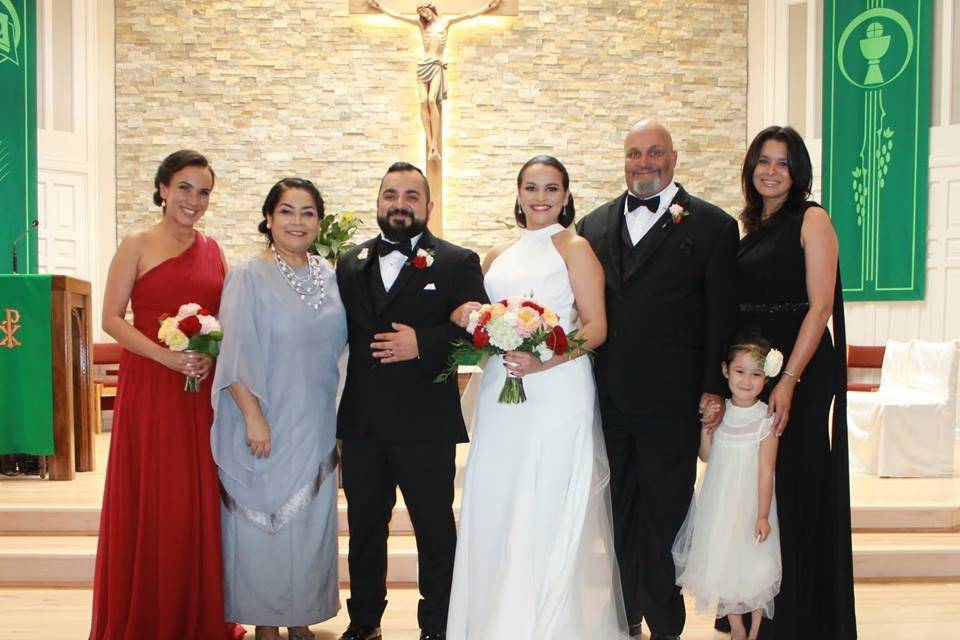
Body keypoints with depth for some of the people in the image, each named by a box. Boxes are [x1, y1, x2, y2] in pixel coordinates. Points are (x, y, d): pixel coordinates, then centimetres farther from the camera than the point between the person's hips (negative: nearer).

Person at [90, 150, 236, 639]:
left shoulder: (212, 250, 11)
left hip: (203, 390, 4)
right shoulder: (137, 246, 0)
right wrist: (165, 355, -17)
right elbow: (112, 318, -5)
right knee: (149, 502, 1)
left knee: (199, 501, 7)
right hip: (148, 385, -3)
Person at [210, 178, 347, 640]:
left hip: (316, 425, 5)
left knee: (311, 523, 12)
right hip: (268, 425, -5)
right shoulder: (250, 277, -9)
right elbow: (235, 354, -13)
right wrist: (253, 417, -18)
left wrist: (336, 416, 10)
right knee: (265, 522, 4)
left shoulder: (329, 276, 7)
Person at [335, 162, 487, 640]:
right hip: (360, 423, 4)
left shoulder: (457, 263, -1)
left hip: (426, 425, -4)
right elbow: (338, 331, 8)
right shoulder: (351, 263, 11)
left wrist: (422, 343, -22)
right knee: (364, 527, 17)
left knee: (435, 529, 8)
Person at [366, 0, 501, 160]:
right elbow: (396, 15, 19)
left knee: (432, 100, -23)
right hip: (423, 65, 3)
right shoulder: (420, 23, 15)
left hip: (437, 66, -3)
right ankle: (430, 144, -14)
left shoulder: (446, 21, 11)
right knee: (423, 102, -14)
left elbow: (469, 14, 10)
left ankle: (435, 145, -25)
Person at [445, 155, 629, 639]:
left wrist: (542, 361, -20)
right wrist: (467, 317, -1)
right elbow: (478, 315, 23)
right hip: (501, 398, 5)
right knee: (494, 509, 4)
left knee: (548, 514, -3)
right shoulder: (498, 257, 17)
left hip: (557, 394, -5)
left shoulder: (574, 249, 1)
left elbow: (596, 328, -6)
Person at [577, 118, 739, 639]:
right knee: (617, 515, 15)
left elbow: (722, 317, -3)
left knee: (664, 519, 7)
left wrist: (715, 389, -7)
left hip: (671, 402, -4)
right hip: (607, 400, 4)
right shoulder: (594, 225, 11)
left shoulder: (712, 226, -1)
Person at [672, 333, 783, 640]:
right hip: (719, 500, 4)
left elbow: (766, 471, -13)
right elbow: (706, 456, 5)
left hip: (749, 503, -4)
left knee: (753, 567, 8)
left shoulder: (765, 419, -15)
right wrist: (705, 428, -11)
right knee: (722, 563, 13)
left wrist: (763, 515, -13)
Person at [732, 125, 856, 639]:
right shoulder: (749, 226, 14)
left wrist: (789, 381, -21)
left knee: (795, 489, 0)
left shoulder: (811, 220, -5)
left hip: (800, 372, -6)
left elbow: (820, 304, -13)